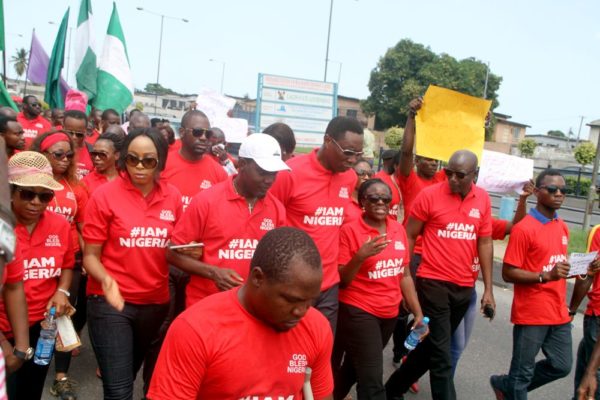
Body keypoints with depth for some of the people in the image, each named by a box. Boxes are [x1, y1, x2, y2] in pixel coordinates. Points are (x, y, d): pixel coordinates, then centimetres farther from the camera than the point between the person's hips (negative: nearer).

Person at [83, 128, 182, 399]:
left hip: (156, 302, 4)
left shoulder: (173, 197, -1)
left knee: (129, 375, 24)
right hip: (111, 302, -4)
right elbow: (90, 255, -8)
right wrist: (106, 280, -26)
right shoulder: (104, 195, -11)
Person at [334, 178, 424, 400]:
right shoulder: (350, 230, -12)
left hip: (389, 314, 6)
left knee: (355, 367, 21)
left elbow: (404, 275, 11)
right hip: (358, 312, -5)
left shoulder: (399, 229, 4)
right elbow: (341, 280, -12)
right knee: (372, 381, -4)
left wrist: (418, 312, 10)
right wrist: (360, 256, -27)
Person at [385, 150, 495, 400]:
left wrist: (488, 289, 6)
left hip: (465, 287, 5)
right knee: (441, 354, -2)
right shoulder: (430, 195, -9)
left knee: (433, 346, 17)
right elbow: (409, 236, -3)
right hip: (434, 283, -5)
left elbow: (484, 243, 7)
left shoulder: (483, 200, 3)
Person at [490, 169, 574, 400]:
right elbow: (508, 274, -17)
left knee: (561, 365, 16)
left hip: (558, 312, 8)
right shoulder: (523, 228, -15)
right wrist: (546, 276, -27)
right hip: (531, 314, -7)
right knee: (523, 371, 5)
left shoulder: (563, 228, 9)